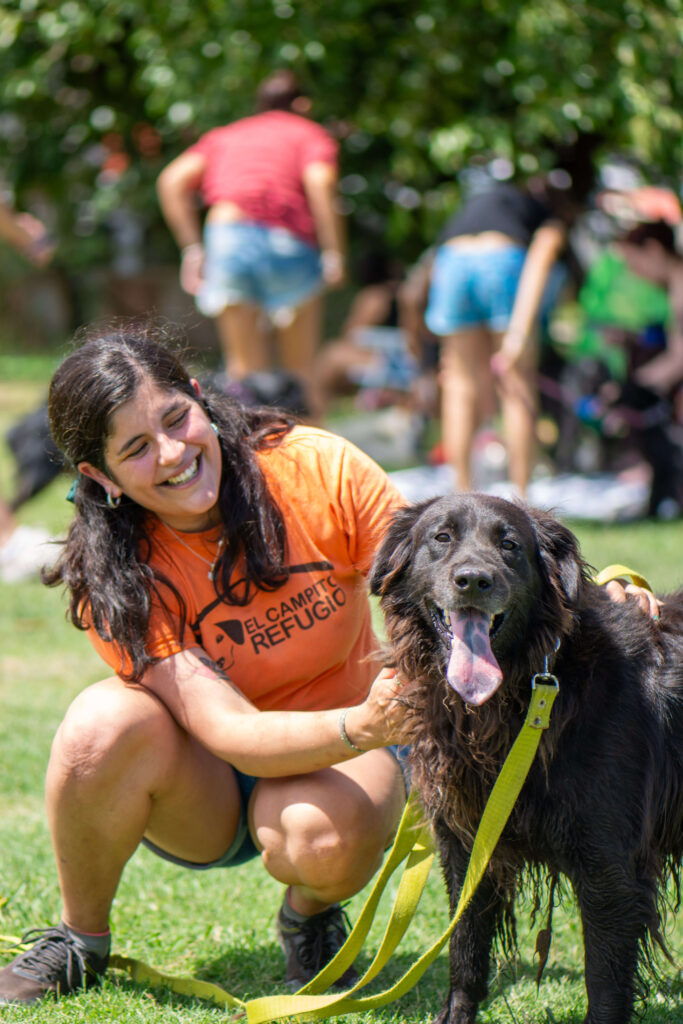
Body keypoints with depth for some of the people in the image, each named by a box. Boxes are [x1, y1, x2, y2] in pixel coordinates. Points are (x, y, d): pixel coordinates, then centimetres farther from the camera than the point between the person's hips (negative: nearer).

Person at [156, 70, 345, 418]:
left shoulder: (224, 135, 29)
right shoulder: (311, 134, 19)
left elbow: (173, 180, 12)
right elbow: (320, 183, -4)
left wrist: (192, 248, 10)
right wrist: (333, 253, -5)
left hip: (226, 234, 2)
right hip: (290, 244, -2)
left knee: (245, 368, 9)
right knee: (300, 370, 9)